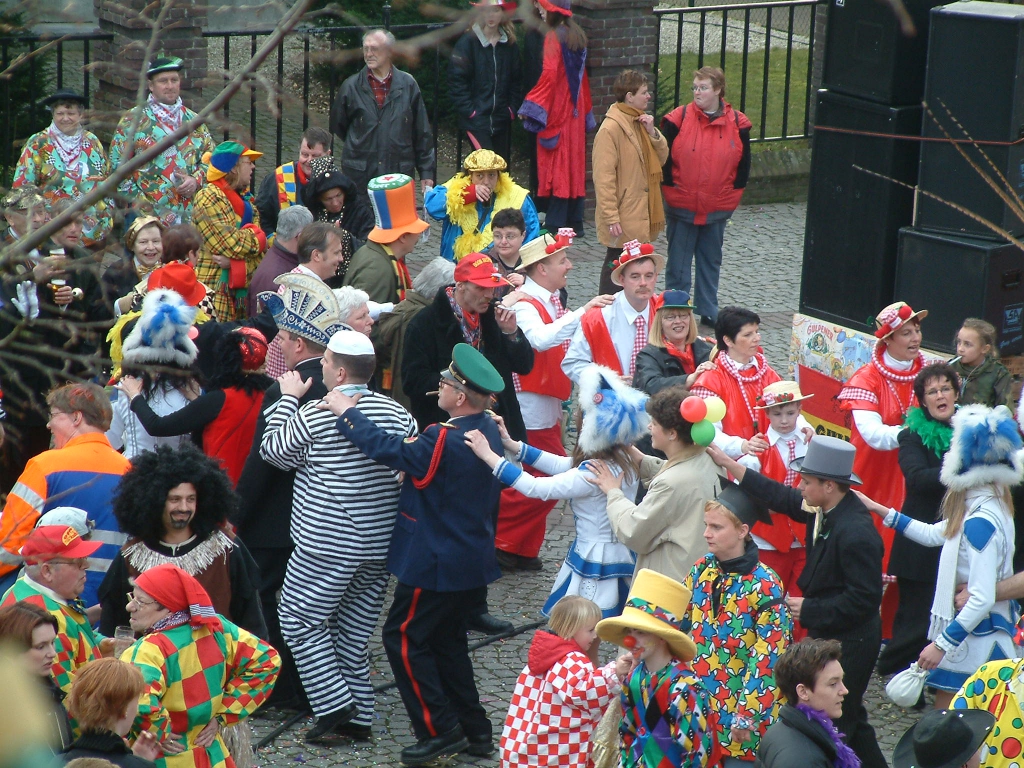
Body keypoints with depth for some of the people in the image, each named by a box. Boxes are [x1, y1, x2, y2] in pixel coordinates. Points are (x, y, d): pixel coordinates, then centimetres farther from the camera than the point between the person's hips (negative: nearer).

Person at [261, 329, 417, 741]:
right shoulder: (397, 413, 2)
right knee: (354, 630, 14)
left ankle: (336, 704, -3)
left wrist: (287, 399, 8)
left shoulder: (315, 415, -12)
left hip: (327, 546, -6)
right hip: (380, 545, 6)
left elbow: (272, 451, 1)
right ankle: (358, 718, 14)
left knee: (299, 621, 5)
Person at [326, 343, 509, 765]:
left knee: (403, 637, 3)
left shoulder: (445, 442, -27)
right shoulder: (487, 430, 0)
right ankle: (474, 731, 23)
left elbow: (387, 448, -25)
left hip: (436, 565, -9)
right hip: (473, 557, 9)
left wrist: (346, 411, -14)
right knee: (447, 640, 20)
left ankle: (440, 730, 3)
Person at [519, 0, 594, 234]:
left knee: (556, 165, -5)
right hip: (575, 111, 7)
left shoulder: (554, 37, -13)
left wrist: (531, 105, -19)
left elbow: (549, 74, -21)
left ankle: (555, 224, -5)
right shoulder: (578, 36, 10)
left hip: (556, 110, -7)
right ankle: (574, 221, 14)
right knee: (574, 163, 10)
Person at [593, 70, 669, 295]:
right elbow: (603, 177, -19)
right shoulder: (610, 129, -16)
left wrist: (652, 132, -6)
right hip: (623, 219, -9)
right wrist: (611, 217, -23)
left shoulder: (640, 123, 12)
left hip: (641, 214, 9)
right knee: (617, 266, -2)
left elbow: (662, 158, 11)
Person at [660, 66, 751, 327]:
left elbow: (743, 163, 7)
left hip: (717, 208, 2)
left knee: (711, 261, 14)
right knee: (678, 262, 4)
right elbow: (663, 158, -2)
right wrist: (671, 188, -5)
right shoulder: (678, 119, -7)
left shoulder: (737, 123, -2)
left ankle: (709, 312, 24)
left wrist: (732, 193, 2)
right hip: (682, 207, -2)